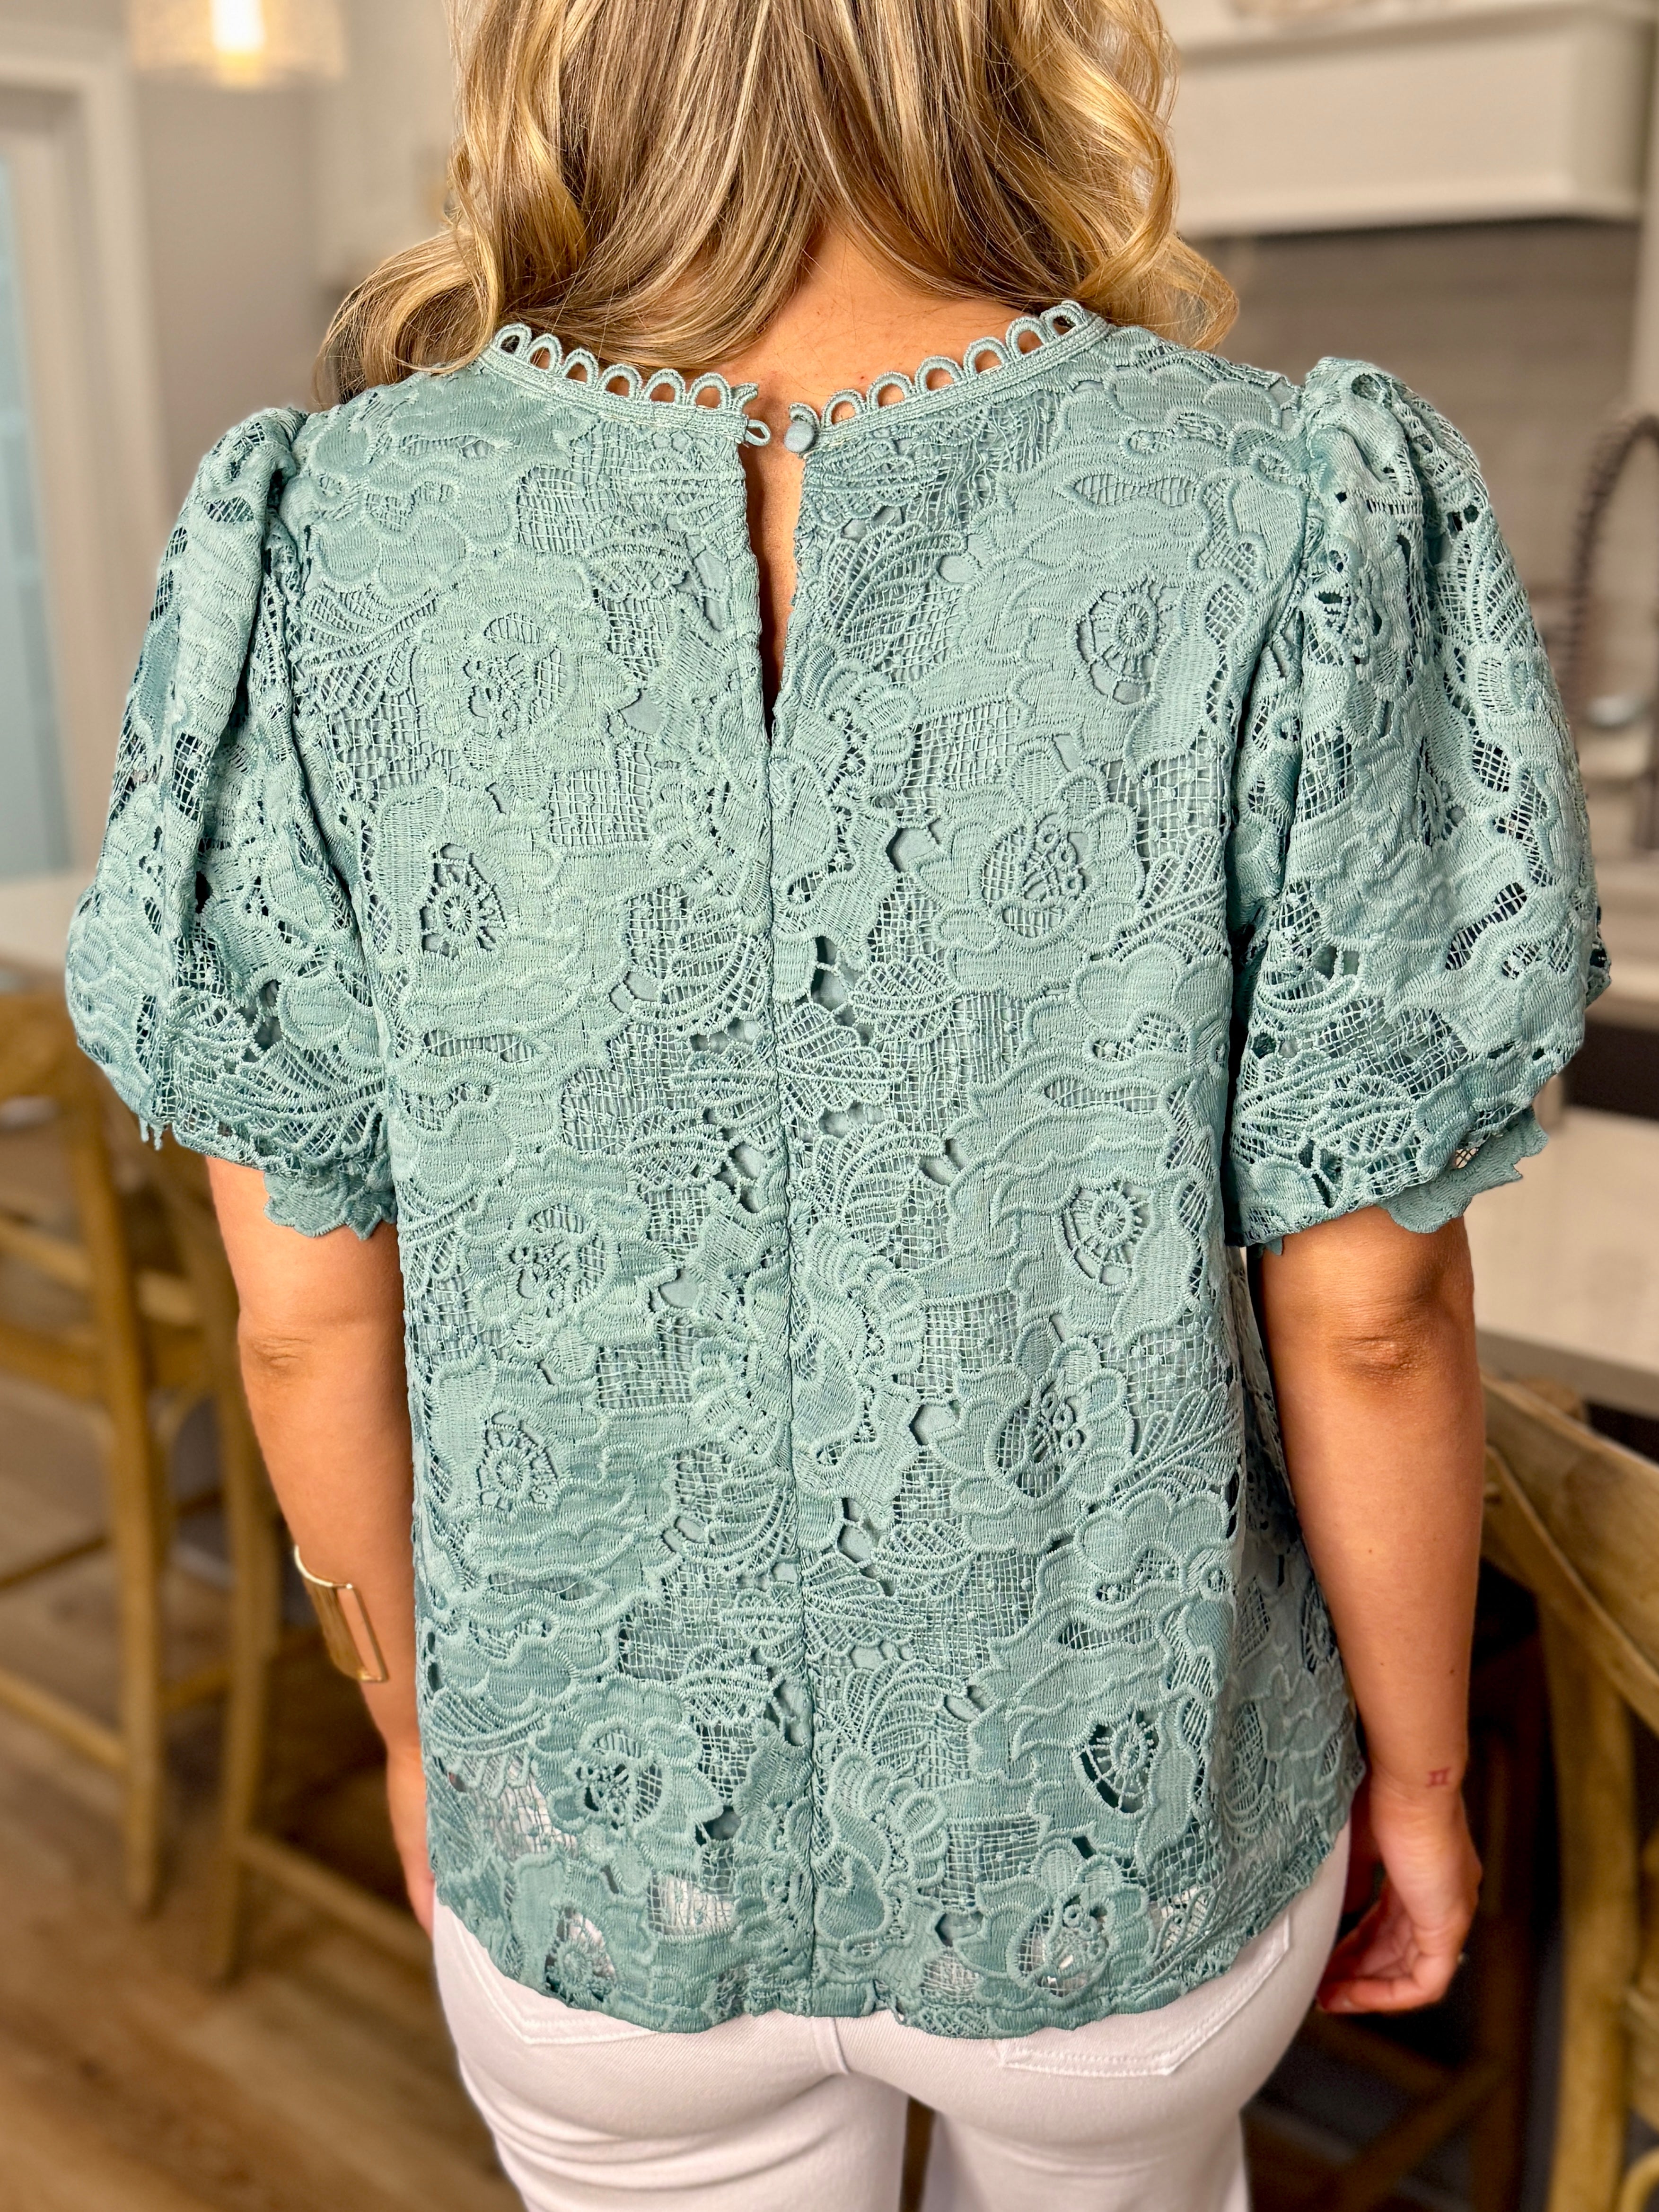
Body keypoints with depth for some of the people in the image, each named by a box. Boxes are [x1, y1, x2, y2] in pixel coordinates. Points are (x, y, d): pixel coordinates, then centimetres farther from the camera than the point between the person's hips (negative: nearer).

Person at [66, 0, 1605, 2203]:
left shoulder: (343, 551, -18)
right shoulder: (1269, 528, -22)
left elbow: (312, 1304, -11)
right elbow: (1368, 1303, -16)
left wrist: (421, 1714, 8)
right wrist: (1418, 1763, 3)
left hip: (617, 1846, 1)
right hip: (1114, 1810, 0)